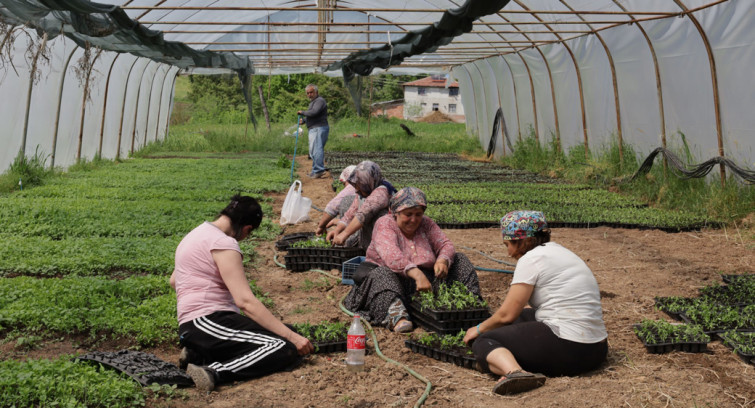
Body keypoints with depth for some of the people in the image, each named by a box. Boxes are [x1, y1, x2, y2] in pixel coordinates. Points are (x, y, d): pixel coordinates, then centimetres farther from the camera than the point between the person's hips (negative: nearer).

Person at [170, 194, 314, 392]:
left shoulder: (197, 234, 19)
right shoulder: (223, 243, -12)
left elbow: (174, 281, 33)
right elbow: (246, 301, -21)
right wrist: (291, 336, -20)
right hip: (208, 323, -11)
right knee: (287, 350, -21)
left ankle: (199, 355, 0)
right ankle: (213, 372, -28)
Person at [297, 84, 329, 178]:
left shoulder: (320, 101, -9)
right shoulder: (313, 101, 25)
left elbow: (314, 112, -24)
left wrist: (302, 112, -10)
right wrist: (304, 120, 19)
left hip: (319, 129, -11)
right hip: (314, 129, 11)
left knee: (317, 150, -16)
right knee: (313, 151, 14)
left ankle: (319, 171, -18)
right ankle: (315, 170, 19)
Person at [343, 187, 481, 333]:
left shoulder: (426, 224, 5)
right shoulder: (385, 225, -12)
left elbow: (446, 245, -3)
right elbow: (391, 256, -29)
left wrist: (442, 260, -28)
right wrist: (417, 274, -44)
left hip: (425, 279, 5)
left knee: (460, 260, -3)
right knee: (382, 276, -37)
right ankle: (395, 315, -57)